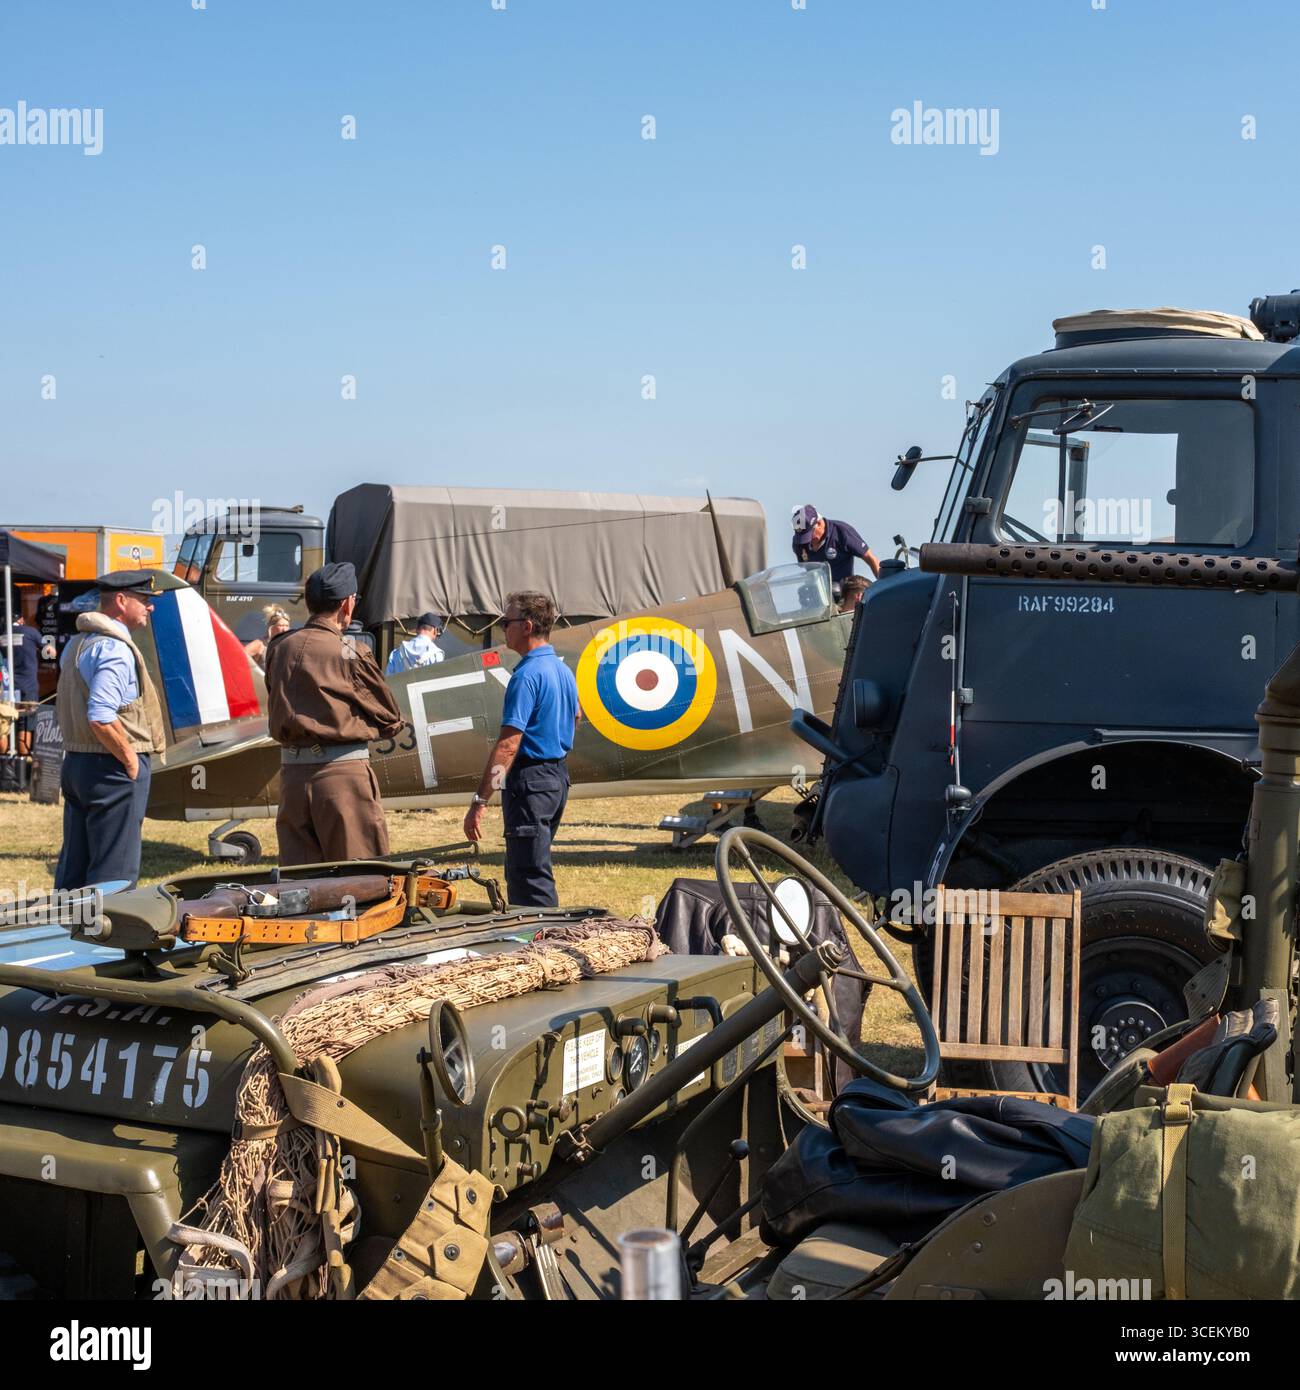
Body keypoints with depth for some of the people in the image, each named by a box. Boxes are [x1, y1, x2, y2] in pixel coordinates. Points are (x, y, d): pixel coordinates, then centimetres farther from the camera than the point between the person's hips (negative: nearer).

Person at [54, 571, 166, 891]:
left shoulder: (76, 644, 14)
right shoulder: (115, 648, -18)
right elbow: (101, 717, -27)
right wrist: (131, 760, -16)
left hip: (75, 762, 10)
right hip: (113, 769, -10)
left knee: (72, 867, 14)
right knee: (115, 873, -5)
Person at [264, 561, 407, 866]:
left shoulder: (279, 649, 6)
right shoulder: (349, 655, -10)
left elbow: (276, 714, 14)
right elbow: (391, 719, -1)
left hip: (292, 771, 6)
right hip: (342, 772, -6)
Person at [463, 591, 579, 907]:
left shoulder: (527, 674, -19)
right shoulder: (563, 670, 10)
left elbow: (508, 744, -25)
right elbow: (575, 717, 29)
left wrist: (479, 802, -25)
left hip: (531, 778, -10)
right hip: (558, 775, 10)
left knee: (529, 878, -5)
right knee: (521, 872, 19)